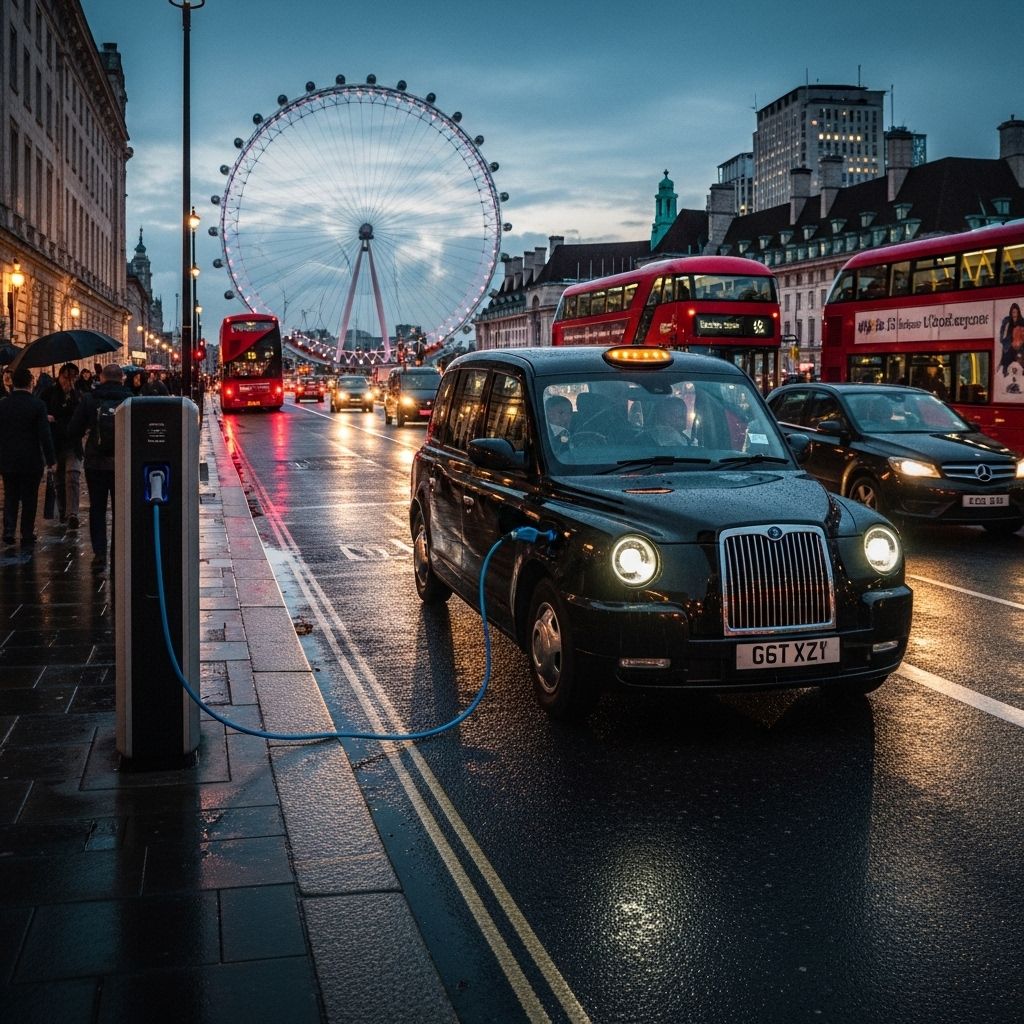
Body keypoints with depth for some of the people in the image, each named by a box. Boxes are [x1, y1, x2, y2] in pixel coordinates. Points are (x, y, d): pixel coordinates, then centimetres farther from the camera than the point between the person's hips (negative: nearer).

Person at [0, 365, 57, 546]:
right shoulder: (37, 405, -11)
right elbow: (45, 435, -12)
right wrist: (50, 459, -4)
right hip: (31, 461, -3)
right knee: (29, 499, 6)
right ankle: (27, 535, 10)